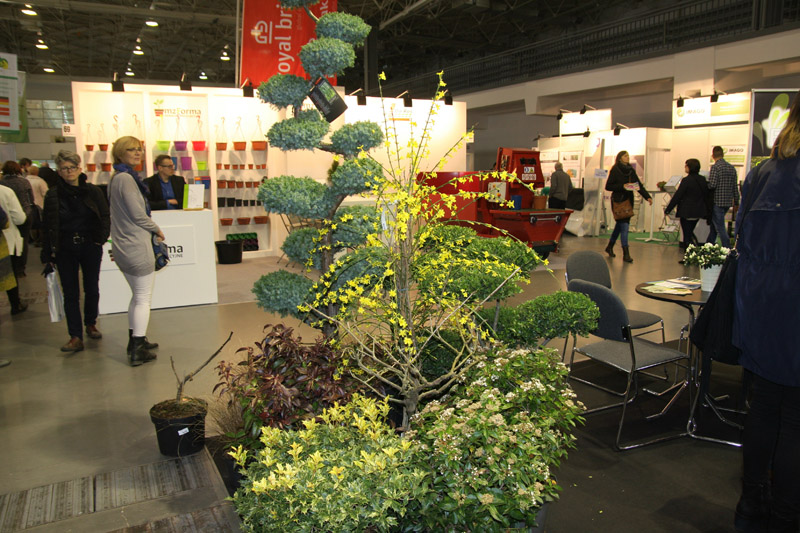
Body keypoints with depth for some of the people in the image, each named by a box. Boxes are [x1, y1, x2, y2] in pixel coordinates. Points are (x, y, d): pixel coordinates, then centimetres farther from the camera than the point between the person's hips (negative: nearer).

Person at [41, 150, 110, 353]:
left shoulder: (93, 191, 0)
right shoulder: (53, 195, 0)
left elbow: (105, 217, 6)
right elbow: (46, 226, 0)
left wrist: (101, 238, -6)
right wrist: (48, 254, -4)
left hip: (90, 247, 0)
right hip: (65, 250, 0)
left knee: (92, 289, 10)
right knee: (70, 293, 1)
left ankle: (91, 324, 33)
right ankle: (75, 336, 4)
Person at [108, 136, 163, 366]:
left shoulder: (117, 178, 14)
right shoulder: (126, 178, -17)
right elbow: (138, 215, -18)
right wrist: (157, 230, -2)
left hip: (124, 247, 10)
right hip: (137, 246, -10)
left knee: (137, 296, 19)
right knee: (143, 298, -3)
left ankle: (135, 341, 28)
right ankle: (137, 351, 1)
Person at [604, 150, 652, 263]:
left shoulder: (631, 170, 11)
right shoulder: (615, 170, -5)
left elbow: (639, 185, 7)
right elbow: (608, 186, -8)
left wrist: (647, 197, -4)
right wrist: (622, 186, -19)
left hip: (628, 201, 6)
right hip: (618, 201, -6)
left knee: (620, 225, 14)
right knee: (624, 226, -12)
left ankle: (610, 247, 31)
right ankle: (626, 254, -10)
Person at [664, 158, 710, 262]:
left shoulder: (686, 180, -15)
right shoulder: (702, 180, 5)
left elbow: (677, 196, -14)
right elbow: (706, 196, 12)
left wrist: (667, 209, -7)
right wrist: (706, 212, 20)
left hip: (687, 212, -7)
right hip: (698, 212, 7)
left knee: (687, 235, 1)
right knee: (690, 233, 20)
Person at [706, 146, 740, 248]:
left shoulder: (715, 167, -12)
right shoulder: (732, 168, 9)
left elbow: (712, 185, -20)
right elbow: (735, 187, 11)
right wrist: (736, 202, 18)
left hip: (717, 202, -7)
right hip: (728, 202, 7)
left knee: (720, 228, -3)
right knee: (714, 224, 19)